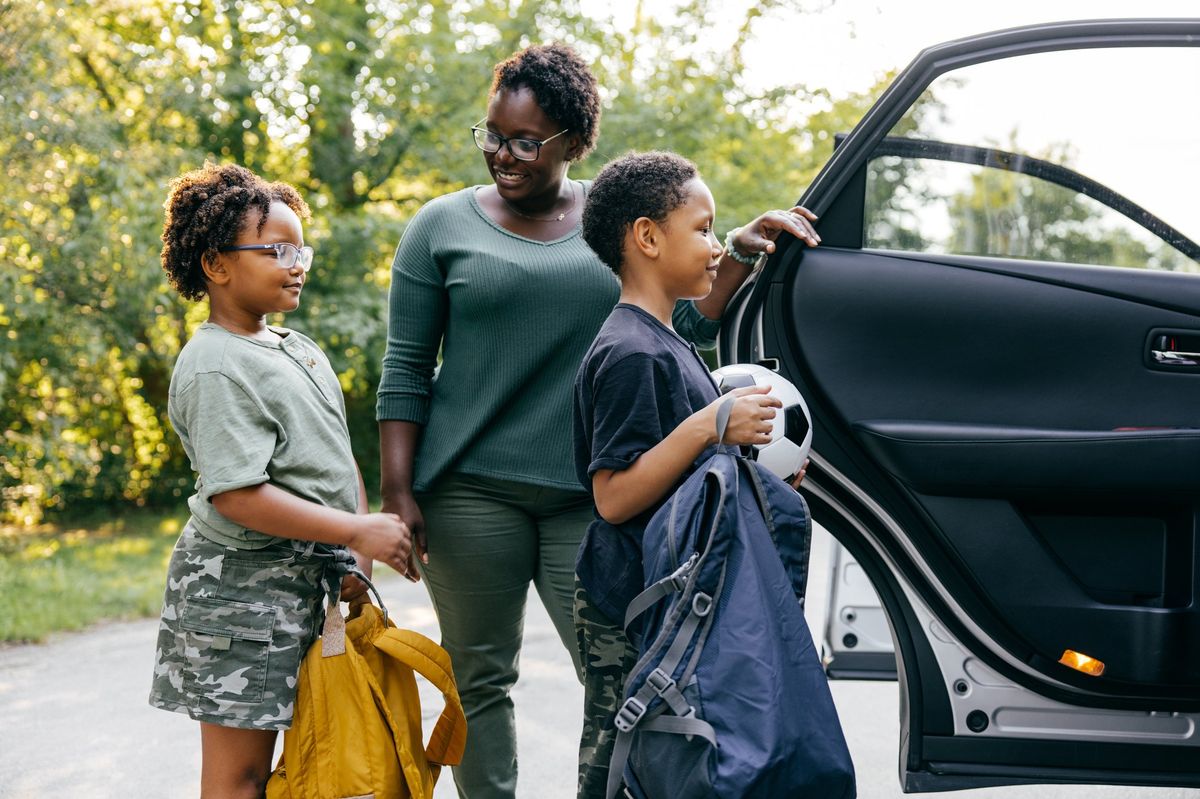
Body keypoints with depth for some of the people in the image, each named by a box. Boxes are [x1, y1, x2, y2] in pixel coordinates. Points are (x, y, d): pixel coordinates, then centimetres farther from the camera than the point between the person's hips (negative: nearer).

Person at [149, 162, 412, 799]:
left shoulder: (296, 348, 14)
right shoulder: (215, 369, -16)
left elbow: (333, 460, 21)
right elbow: (237, 495, -23)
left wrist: (357, 557, 11)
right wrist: (356, 532, -21)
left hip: (303, 582, 9)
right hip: (241, 585, -9)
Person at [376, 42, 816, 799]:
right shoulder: (444, 226, 5)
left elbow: (683, 330, 12)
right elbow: (406, 368, 4)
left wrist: (740, 258, -3)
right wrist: (398, 491, -2)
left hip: (590, 494, 1)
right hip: (472, 489, -1)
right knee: (482, 682, 5)